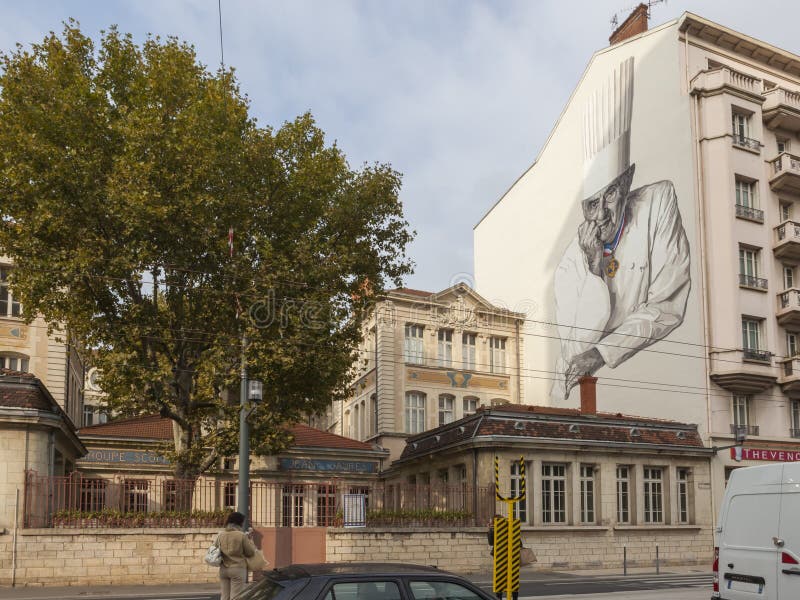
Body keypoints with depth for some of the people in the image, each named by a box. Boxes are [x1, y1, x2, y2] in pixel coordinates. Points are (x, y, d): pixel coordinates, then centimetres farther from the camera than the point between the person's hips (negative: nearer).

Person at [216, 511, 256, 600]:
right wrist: (250, 540, 9)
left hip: (223, 569, 5)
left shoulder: (221, 535, 1)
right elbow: (251, 552, -6)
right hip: (238, 569, -5)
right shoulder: (242, 535, -13)